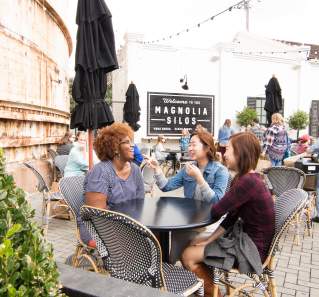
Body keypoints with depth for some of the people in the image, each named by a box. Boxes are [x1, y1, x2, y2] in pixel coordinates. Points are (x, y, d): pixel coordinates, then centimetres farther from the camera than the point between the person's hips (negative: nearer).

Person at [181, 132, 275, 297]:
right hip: (247, 238, 10)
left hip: (252, 247, -10)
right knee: (194, 243, 14)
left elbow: (215, 212, -21)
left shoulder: (247, 182, -28)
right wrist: (209, 240, 3)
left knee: (188, 256, -7)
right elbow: (231, 218, 6)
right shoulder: (248, 179, 4)